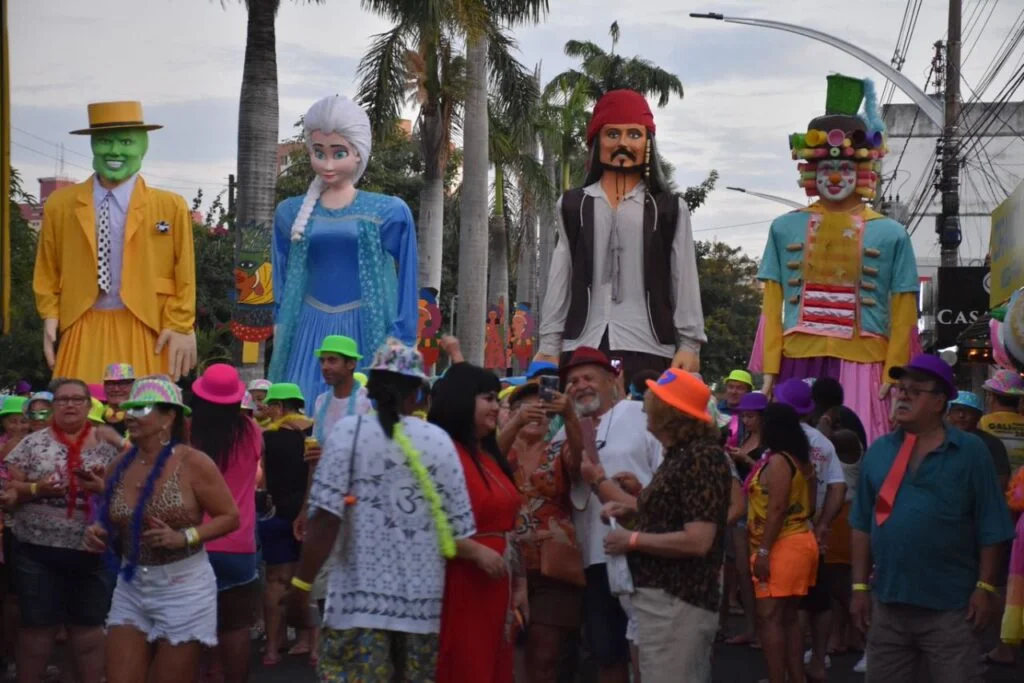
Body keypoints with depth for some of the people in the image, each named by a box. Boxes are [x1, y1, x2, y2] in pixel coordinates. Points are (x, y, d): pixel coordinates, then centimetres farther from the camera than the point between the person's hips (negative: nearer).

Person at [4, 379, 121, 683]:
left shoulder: (105, 445, 5)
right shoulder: (33, 443, 2)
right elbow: (7, 487, 0)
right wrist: (36, 488, -17)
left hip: (92, 552, 1)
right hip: (39, 552, -1)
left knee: (89, 625, 8)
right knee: (38, 625, 4)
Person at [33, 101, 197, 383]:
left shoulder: (171, 207, 1)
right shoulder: (60, 204, 6)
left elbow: (184, 277, 3)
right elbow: (47, 272, 13)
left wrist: (180, 327, -3)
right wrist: (50, 317, 3)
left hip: (146, 333, -1)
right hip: (84, 334, 1)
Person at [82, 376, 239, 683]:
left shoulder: (193, 463, -12)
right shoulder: (119, 467, 4)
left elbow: (230, 516, -9)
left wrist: (184, 537, -21)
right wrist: (98, 533, -3)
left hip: (183, 588, -5)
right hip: (130, 587, 5)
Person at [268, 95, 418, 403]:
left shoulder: (389, 213, 1)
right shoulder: (291, 213, 9)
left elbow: (405, 288, 2)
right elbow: (282, 287, 16)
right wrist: (280, 340, 10)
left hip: (366, 334, -2)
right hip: (309, 336, 2)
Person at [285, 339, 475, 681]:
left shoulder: (350, 431, -4)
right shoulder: (438, 439, 4)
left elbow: (326, 518, -11)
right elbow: (458, 528, 5)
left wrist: (301, 583, -4)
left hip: (360, 598, -3)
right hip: (421, 600, 3)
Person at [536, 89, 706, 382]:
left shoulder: (670, 208, 10)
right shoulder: (572, 205, 14)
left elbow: (685, 280, 8)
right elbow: (559, 279, 14)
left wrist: (689, 344, 0)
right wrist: (549, 344, 9)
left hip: (648, 348, -1)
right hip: (582, 347, 1)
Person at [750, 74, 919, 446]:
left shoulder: (890, 234, 4)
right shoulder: (785, 228, 8)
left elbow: (903, 315, 2)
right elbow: (773, 306, 6)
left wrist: (893, 377, -6)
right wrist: (769, 369, 0)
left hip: (861, 367, -1)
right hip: (798, 364, 1)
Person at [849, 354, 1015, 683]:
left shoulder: (970, 451, -3)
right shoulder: (878, 451, 7)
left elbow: (990, 529, -4)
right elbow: (863, 525, 9)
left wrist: (985, 587, -8)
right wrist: (860, 586, 6)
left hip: (949, 606, -4)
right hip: (887, 602, 4)